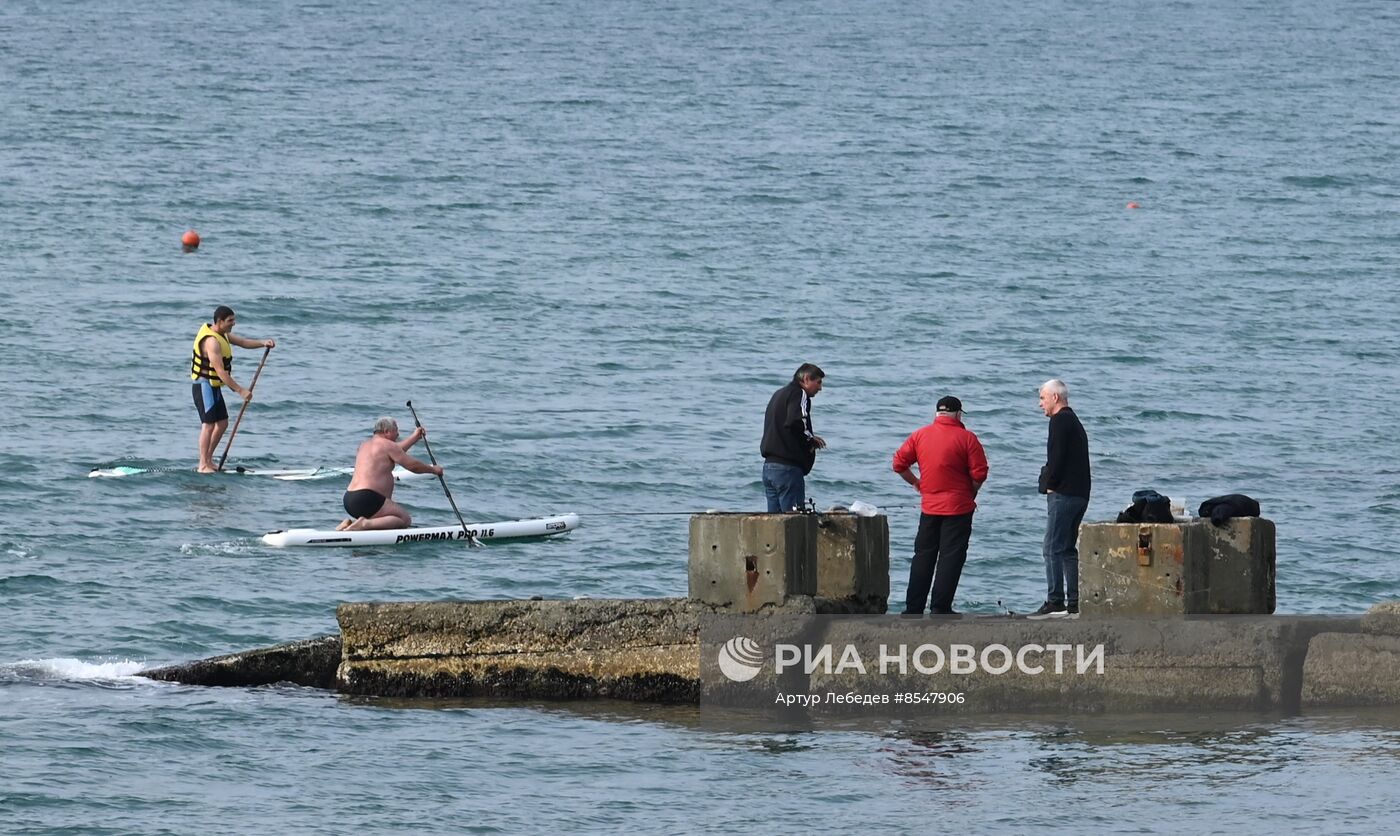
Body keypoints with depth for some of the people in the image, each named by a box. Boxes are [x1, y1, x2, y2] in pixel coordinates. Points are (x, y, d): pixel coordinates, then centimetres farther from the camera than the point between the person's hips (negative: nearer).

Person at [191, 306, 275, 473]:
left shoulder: (223, 335, 9)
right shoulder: (212, 341, -24)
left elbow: (242, 342, 11)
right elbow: (220, 371, -27)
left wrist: (262, 343, -9)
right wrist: (240, 391, -27)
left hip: (213, 387, 10)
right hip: (204, 386, -10)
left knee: (222, 423, 12)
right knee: (208, 425, -10)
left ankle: (208, 460, 19)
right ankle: (203, 465, -9)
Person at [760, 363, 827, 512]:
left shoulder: (779, 394, 22)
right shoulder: (799, 394, -8)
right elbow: (796, 423, -25)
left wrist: (809, 439, 12)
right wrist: (811, 440, -7)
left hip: (768, 466, 9)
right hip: (788, 467, -9)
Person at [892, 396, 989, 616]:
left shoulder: (920, 435, 3)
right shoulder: (966, 438, -8)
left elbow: (899, 463, 5)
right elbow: (980, 474, -11)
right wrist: (972, 493, 7)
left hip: (928, 507, 4)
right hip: (958, 507, -4)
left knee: (923, 556, 12)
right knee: (951, 557, 0)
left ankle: (913, 608, 11)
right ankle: (940, 608, -4)